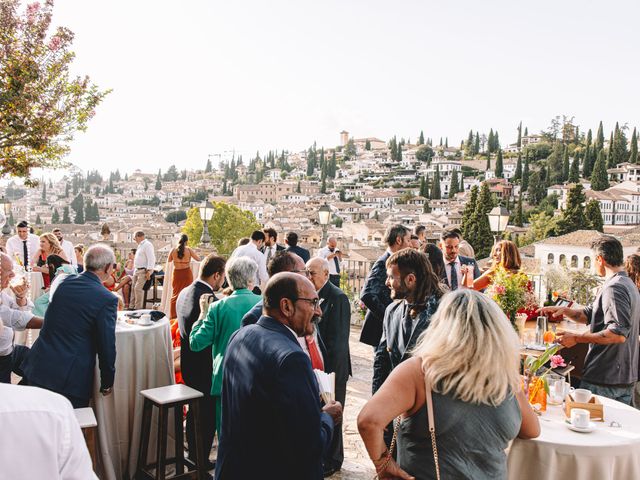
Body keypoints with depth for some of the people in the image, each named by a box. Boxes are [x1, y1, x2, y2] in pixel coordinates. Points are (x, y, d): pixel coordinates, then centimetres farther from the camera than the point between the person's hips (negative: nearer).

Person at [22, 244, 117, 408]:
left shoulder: (65, 283, 3)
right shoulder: (107, 300, -15)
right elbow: (107, 346, -11)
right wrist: (107, 383, 2)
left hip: (37, 370, 6)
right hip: (70, 380, -5)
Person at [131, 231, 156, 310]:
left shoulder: (147, 245, -13)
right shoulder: (140, 245, 17)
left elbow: (151, 259, -20)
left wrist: (149, 271, -24)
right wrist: (135, 270, 19)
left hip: (144, 270, -10)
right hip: (137, 270, 10)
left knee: (138, 288, -15)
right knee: (134, 288, 10)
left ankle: (138, 308, -9)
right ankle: (133, 306, 18)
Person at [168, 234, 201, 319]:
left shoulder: (173, 250, -4)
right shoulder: (189, 249, -10)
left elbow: (169, 260, 12)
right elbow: (198, 259, 0)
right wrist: (194, 252, 18)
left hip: (176, 273, 2)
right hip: (187, 273, -2)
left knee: (175, 294, 11)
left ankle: (173, 316, 13)